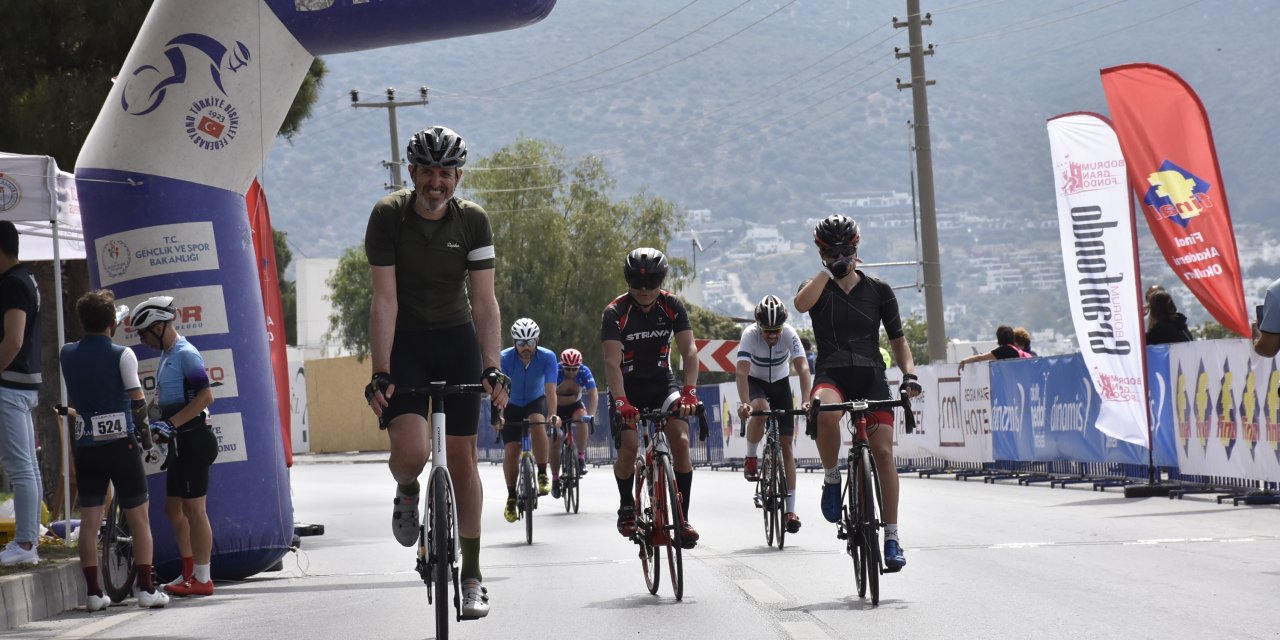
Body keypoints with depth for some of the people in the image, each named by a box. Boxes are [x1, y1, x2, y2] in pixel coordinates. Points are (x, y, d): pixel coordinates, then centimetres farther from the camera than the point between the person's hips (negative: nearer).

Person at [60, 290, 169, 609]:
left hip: (85, 447, 3)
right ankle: (145, 588, 0)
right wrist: (145, 433, 9)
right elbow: (138, 400, -7)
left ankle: (93, 591, 2)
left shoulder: (67, 355, 4)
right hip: (121, 443, -3)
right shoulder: (122, 355, -8)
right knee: (139, 518, 4)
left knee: (89, 521, 5)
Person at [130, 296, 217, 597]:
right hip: (180, 442, 10)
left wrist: (170, 424, -23)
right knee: (173, 508, 14)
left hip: (193, 440, -10)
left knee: (193, 509, -5)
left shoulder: (186, 354, -15)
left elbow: (206, 396, -22)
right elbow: (161, 396, 23)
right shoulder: (167, 355, 15)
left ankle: (202, 579, 0)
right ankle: (190, 572, 22)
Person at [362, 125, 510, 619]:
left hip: (456, 341, 2)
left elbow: (484, 301, -9)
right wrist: (380, 374, -24)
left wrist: (492, 368, -20)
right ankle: (406, 493, 15)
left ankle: (471, 576, 10)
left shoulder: (472, 221, -8)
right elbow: (384, 300, -18)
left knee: (462, 457, 2)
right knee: (412, 451, -23)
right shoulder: (388, 217, -15)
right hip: (404, 342, -2)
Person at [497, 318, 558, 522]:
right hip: (513, 404, 0)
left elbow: (550, 389, -32)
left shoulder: (547, 357, -25)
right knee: (510, 451, -9)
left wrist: (553, 414, -47)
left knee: (538, 424, -34)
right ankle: (511, 497, 11)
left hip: (536, 401, 0)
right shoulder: (504, 358, -26)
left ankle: (542, 475, -21)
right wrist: (497, 416, -47)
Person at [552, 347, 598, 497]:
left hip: (575, 405, 1)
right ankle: (555, 479, 5)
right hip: (557, 407, -1)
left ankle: (581, 459, -23)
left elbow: (593, 394, -30)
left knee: (582, 419, -32)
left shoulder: (584, 372, -24)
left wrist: (591, 414, -45)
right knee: (555, 441, -9)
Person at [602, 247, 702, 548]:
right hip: (628, 387, -2)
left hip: (662, 382, 2)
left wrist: (690, 391, -33)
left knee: (680, 440, -19)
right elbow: (612, 362, -27)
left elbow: (689, 350, -17)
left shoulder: (672, 306, -10)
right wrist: (621, 401, -41)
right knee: (629, 447, -20)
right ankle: (626, 506, 7)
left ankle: (682, 516, -11)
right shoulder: (616, 312, -18)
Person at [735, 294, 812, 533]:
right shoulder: (750, 334, -29)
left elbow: (803, 368, -34)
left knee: (786, 444, -4)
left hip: (780, 383, 2)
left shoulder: (789, 334, -26)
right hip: (756, 382, -2)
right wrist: (744, 403, -53)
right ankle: (751, 459, -13)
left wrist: (806, 401, -49)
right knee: (759, 409, -38)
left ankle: (790, 510, -1)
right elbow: (742, 371, -38)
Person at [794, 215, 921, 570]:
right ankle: (831, 478, -10)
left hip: (870, 377, 1)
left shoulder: (878, 291, 11)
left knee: (883, 451, -13)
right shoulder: (817, 287, 8)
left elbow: (897, 340, 12)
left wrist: (909, 374, -4)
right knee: (827, 414, -37)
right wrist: (829, 272, -15)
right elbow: (801, 304, -17)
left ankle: (892, 536, -5)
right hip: (831, 376, -1)